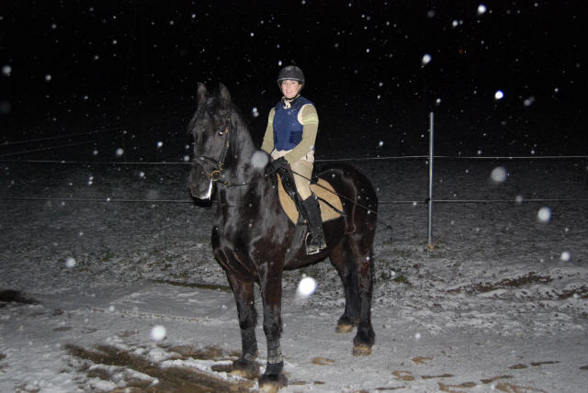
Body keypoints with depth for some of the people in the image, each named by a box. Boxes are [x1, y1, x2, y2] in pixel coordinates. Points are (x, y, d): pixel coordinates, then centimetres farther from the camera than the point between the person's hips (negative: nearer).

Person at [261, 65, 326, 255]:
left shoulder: (307, 109, -3)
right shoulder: (275, 111, 16)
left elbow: (307, 142, -12)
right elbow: (268, 141, 18)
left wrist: (284, 160, -21)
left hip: (300, 157, -6)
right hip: (277, 158, 6)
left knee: (301, 188, -30)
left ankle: (317, 235, -22)